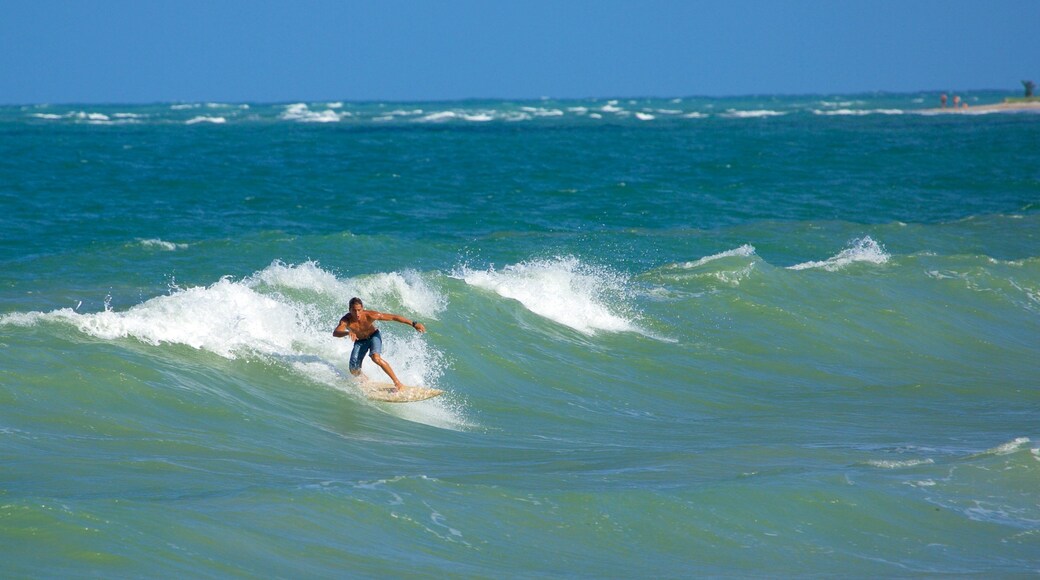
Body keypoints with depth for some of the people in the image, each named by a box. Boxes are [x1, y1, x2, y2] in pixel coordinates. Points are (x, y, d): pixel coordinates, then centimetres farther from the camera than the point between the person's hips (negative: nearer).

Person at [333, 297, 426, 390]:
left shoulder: (369, 315, -33)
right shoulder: (346, 320, -31)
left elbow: (393, 317, -28)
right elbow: (335, 333, -48)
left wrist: (413, 324, -30)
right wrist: (348, 332, -70)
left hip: (373, 336, -2)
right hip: (360, 341, 3)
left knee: (376, 358, -30)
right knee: (354, 370, -3)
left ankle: (397, 383, -22)